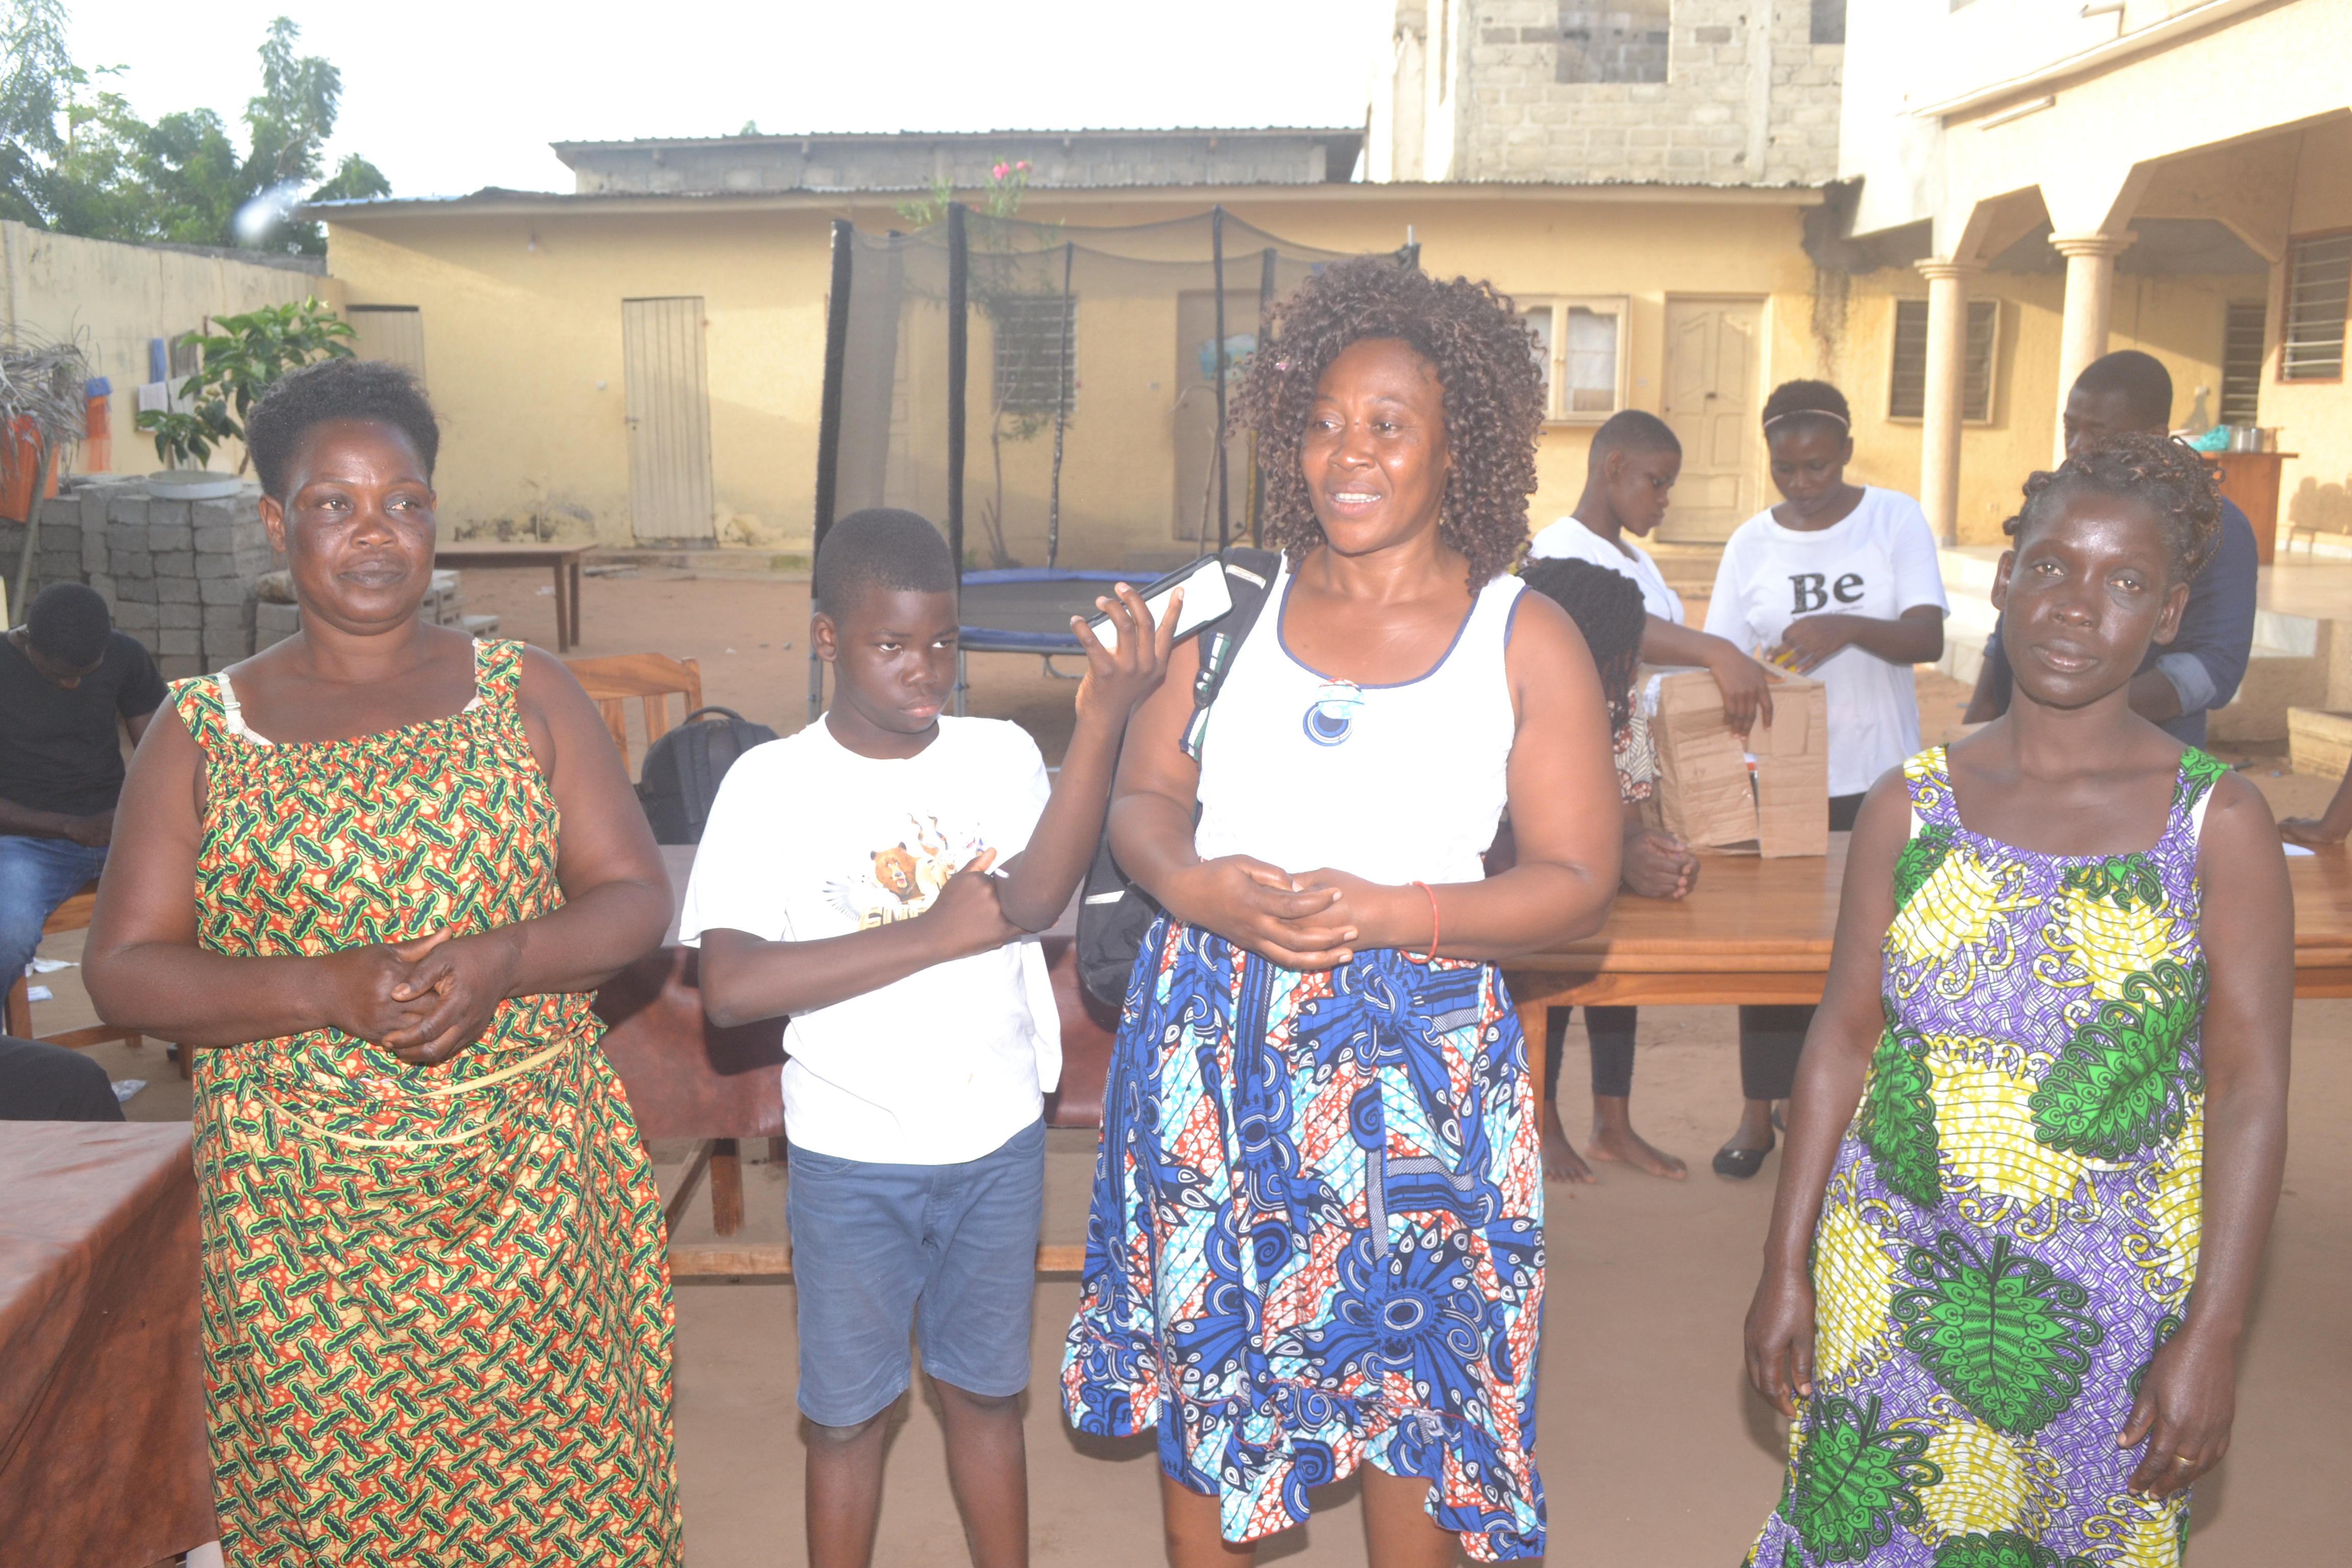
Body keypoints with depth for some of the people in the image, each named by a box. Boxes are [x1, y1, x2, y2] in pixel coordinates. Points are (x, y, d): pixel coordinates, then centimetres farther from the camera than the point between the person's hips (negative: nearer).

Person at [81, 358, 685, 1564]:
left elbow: (636, 897, 2)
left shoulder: (526, 694, 4)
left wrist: (498, 962, -18)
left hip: (530, 1187, 1)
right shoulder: (201, 729, 3)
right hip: (306, 1214, 0)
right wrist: (323, 988, -17)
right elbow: (121, 971, 0)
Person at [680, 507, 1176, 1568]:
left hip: (997, 1143, 2)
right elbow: (731, 987, -21)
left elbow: (1034, 899, -24)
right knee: (848, 1412, 15)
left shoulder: (999, 756, -5)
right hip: (848, 1160, -1)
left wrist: (1104, 717, -36)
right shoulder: (771, 784, -11)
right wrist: (935, 934, -22)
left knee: (984, 1392, 19)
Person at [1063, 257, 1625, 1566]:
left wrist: (1388, 912, -19)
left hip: (1414, 1058, -2)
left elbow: (1581, 882, -5)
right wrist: (1198, 886, -14)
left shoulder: (1526, 638, -2)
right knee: (1201, 1375, 14)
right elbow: (1141, 798, 8)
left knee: (1412, 1404, 8)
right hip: (1212, 1044, 2)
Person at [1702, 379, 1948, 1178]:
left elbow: (1927, 638, -11)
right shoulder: (1752, 543, 3)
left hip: (1878, 781, -1)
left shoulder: (1895, 519, -1)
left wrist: (1850, 628, -28)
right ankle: (1760, 1111, 19)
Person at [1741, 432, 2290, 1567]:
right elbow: (1843, 1041, 1)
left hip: (2109, 1303, -1)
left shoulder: (2219, 822, -6)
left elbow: (2250, 1090, -6)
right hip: (1892, 1285, 2)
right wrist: (1785, 1270, 2)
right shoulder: (1911, 804, -2)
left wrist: (2213, 1336, -10)